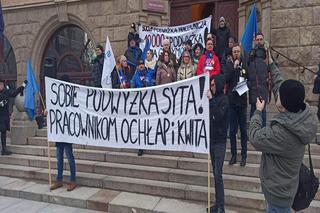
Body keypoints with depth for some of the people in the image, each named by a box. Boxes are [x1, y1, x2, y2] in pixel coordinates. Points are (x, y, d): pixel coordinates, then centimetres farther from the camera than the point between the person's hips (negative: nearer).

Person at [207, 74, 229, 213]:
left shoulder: (223, 99, -9)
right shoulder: (212, 98, 8)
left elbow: (218, 116, -22)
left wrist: (211, 100, -20)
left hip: (219, 140, -7)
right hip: (211, 139, 7)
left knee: (218, 174, -8)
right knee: (215, 173, 13)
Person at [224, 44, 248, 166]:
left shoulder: (245, 64, 6)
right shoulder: (229, 64, 4)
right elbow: (226, 79, -10)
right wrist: (234, 67, -16)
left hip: (242, 101, 1)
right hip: (231, 100, 0)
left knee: (243, 130, 6)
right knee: (232, 130, 6)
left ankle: (244, 156, 16)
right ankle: (233, 155, 17)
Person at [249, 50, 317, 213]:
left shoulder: (281, 133, -38)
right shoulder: (303, 114, -14)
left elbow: (255, 137, -21)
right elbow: (279, 86, -3)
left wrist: (258, 111, -10)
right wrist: (271, 64, 4)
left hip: (278, 190, -8)